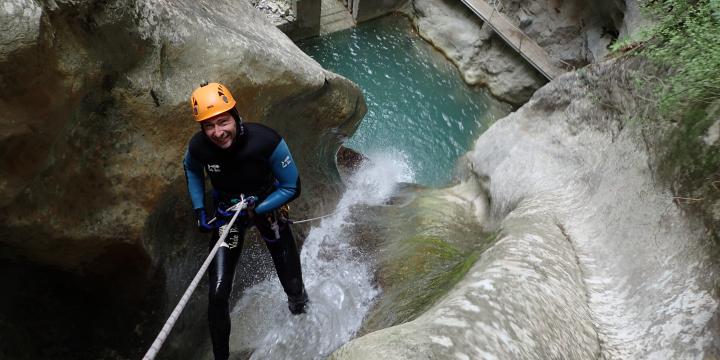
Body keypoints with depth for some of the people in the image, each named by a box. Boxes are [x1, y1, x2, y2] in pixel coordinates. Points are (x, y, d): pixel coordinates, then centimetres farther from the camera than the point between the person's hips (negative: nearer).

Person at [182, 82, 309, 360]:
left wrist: (255, 210, -26)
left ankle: (299, 306, 47)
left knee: (292, 285, 7)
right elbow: (191, 170, 4)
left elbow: (292, 188, -20)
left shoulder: (267, 141, -33)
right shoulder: (198, 147, -23)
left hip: (268, 206, -1)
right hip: (227, 213, 1)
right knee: (218, 295, -9)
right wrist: (199, 210, -4)